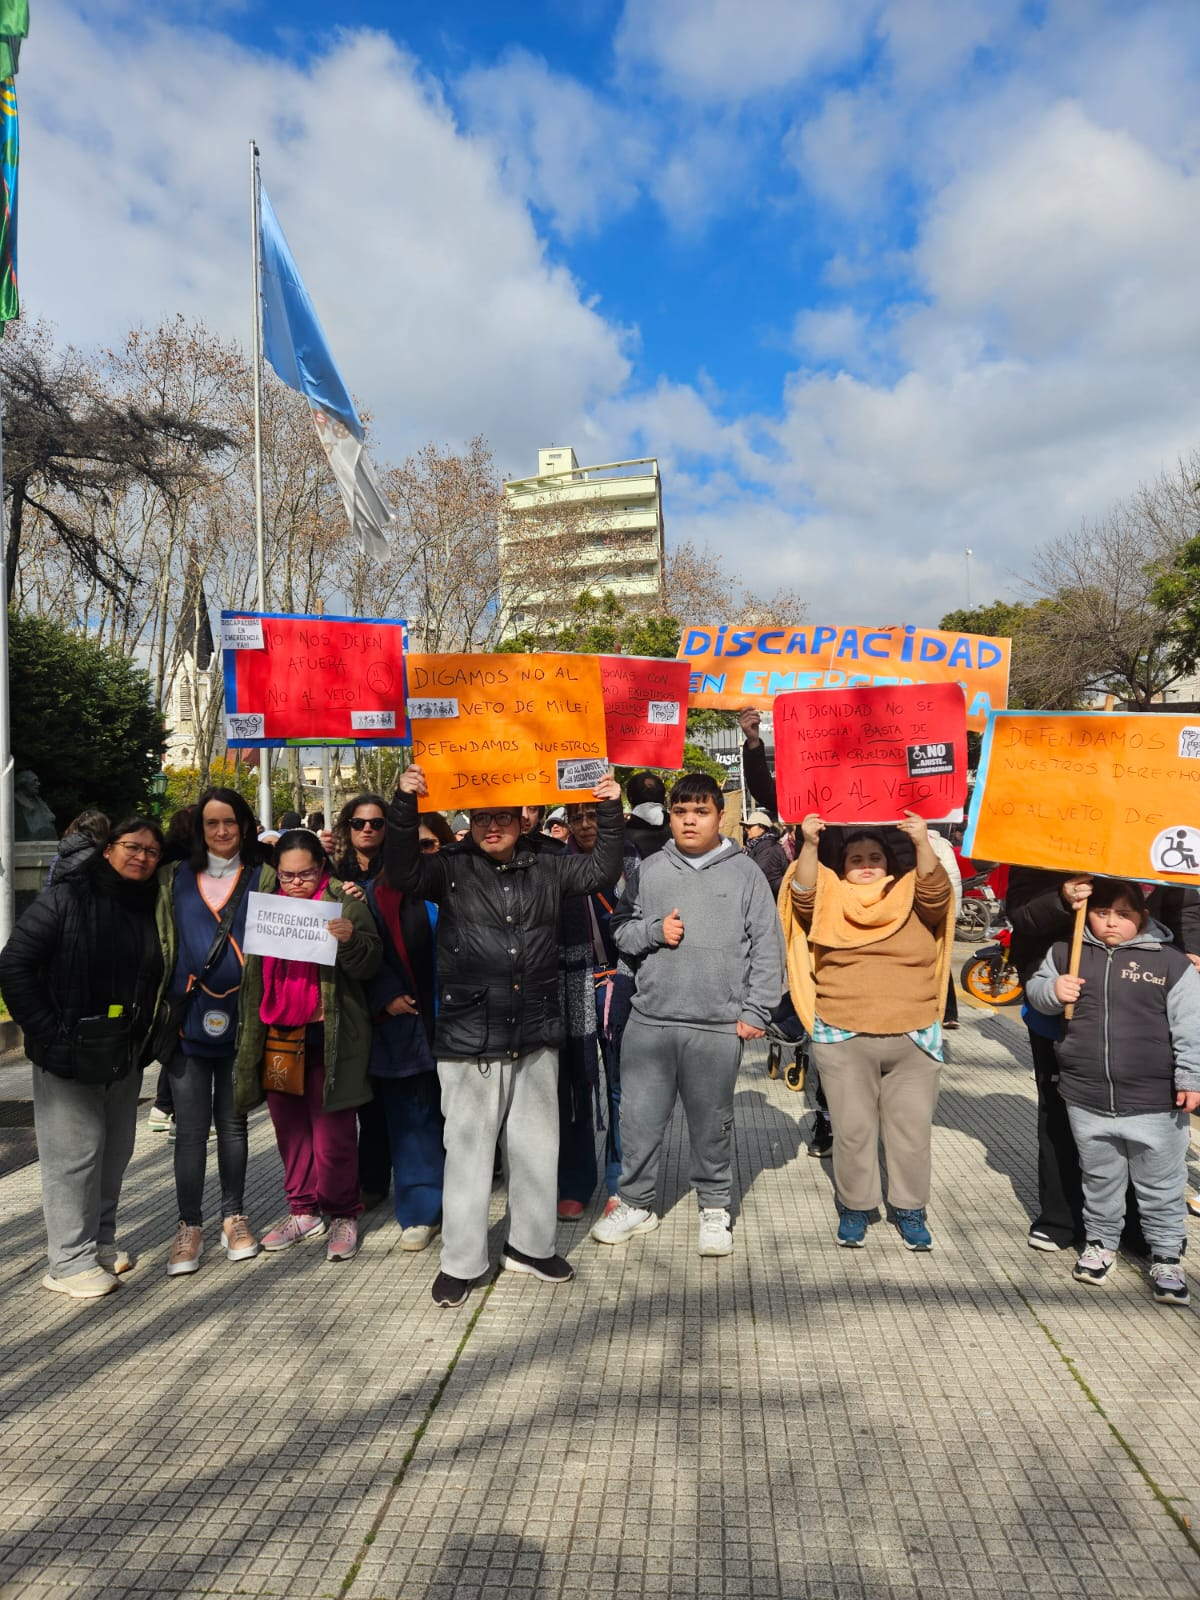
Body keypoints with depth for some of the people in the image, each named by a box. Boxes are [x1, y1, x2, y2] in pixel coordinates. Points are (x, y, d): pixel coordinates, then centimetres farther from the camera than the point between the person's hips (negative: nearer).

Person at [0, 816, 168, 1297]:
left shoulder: (152, 909, 5)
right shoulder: (66, 898, -9)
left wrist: (145, 1039, 2)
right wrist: (46, 1033, -13)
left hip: (125, 1057, 5)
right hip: (69, 1056, -5)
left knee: (116, 1151, 13)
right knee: (75, 1152, 0)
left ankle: (101, 1242, 30)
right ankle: (70, 1261, 13)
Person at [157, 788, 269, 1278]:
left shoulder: (261, 878, 5)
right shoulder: (175, 878, 9)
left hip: (239, 1019, 0)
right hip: (188, 1018, 1)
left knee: (232, 1123, 11)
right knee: (190, 1128, 2)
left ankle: (234, 1217, 24)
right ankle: (189, 1225, 15)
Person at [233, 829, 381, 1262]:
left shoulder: (345, 903, -3)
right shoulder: (264, 898, 10)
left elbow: (369, 966, -7)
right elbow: (250, 961, 19)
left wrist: (352, 940, -27)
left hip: (327, 1036, -5)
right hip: (274, 1033, 5)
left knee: (333, 1133, -1)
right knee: (290, 1129, 13)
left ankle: (343, 1215, 15)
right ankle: (304, 1211, 27)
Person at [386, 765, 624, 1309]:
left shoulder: (545, 868, 7)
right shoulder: (450, 869, -1)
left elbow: (601, 870, 9)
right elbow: (401, 872, -15)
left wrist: (610, 811, -1)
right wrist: (404, 804, -24)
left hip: (535, 1038, 3)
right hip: (468, 1041, -3)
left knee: (537, 1145, 14)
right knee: (468, 1149, 6)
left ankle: (531, 1245, 32)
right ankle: (460, 1261, 21)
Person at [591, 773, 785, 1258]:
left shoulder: (744, 872, 1)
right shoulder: (650, 868, 6)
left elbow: (767, 947, 0)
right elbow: (620, 930, 9)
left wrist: (755, 1012, -3)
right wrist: (654, 930, -10)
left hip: (718, 1026, -2)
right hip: (650, 1020, 2)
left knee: (712, 1122, 11)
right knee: (639, 1118, 9)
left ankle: (715, 1209, 29)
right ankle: (635, 1203, 28)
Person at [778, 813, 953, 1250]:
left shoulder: (913, 896, 7)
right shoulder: (829, 899, 5)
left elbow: (937, 892, -12)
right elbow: (803, 894, -12)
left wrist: (922, 843, -28)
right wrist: (809, 845, -27)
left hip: (913, 1041, 1)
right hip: (843, 1042, -1)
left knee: (912, 1130, 10)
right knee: (852, 1131, 7)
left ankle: (910, 1210, 27)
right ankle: (853, 1208, 24)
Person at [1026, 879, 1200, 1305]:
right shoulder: (1067, 953, -1)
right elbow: (1036, 988, 11)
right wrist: (1051, 990, -10)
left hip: (1155, 1102, -2)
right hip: (1086, 1099, 2)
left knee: (1161, 1186, 13)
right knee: (1099, 1179, 20)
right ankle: (1100, 1241, 39)